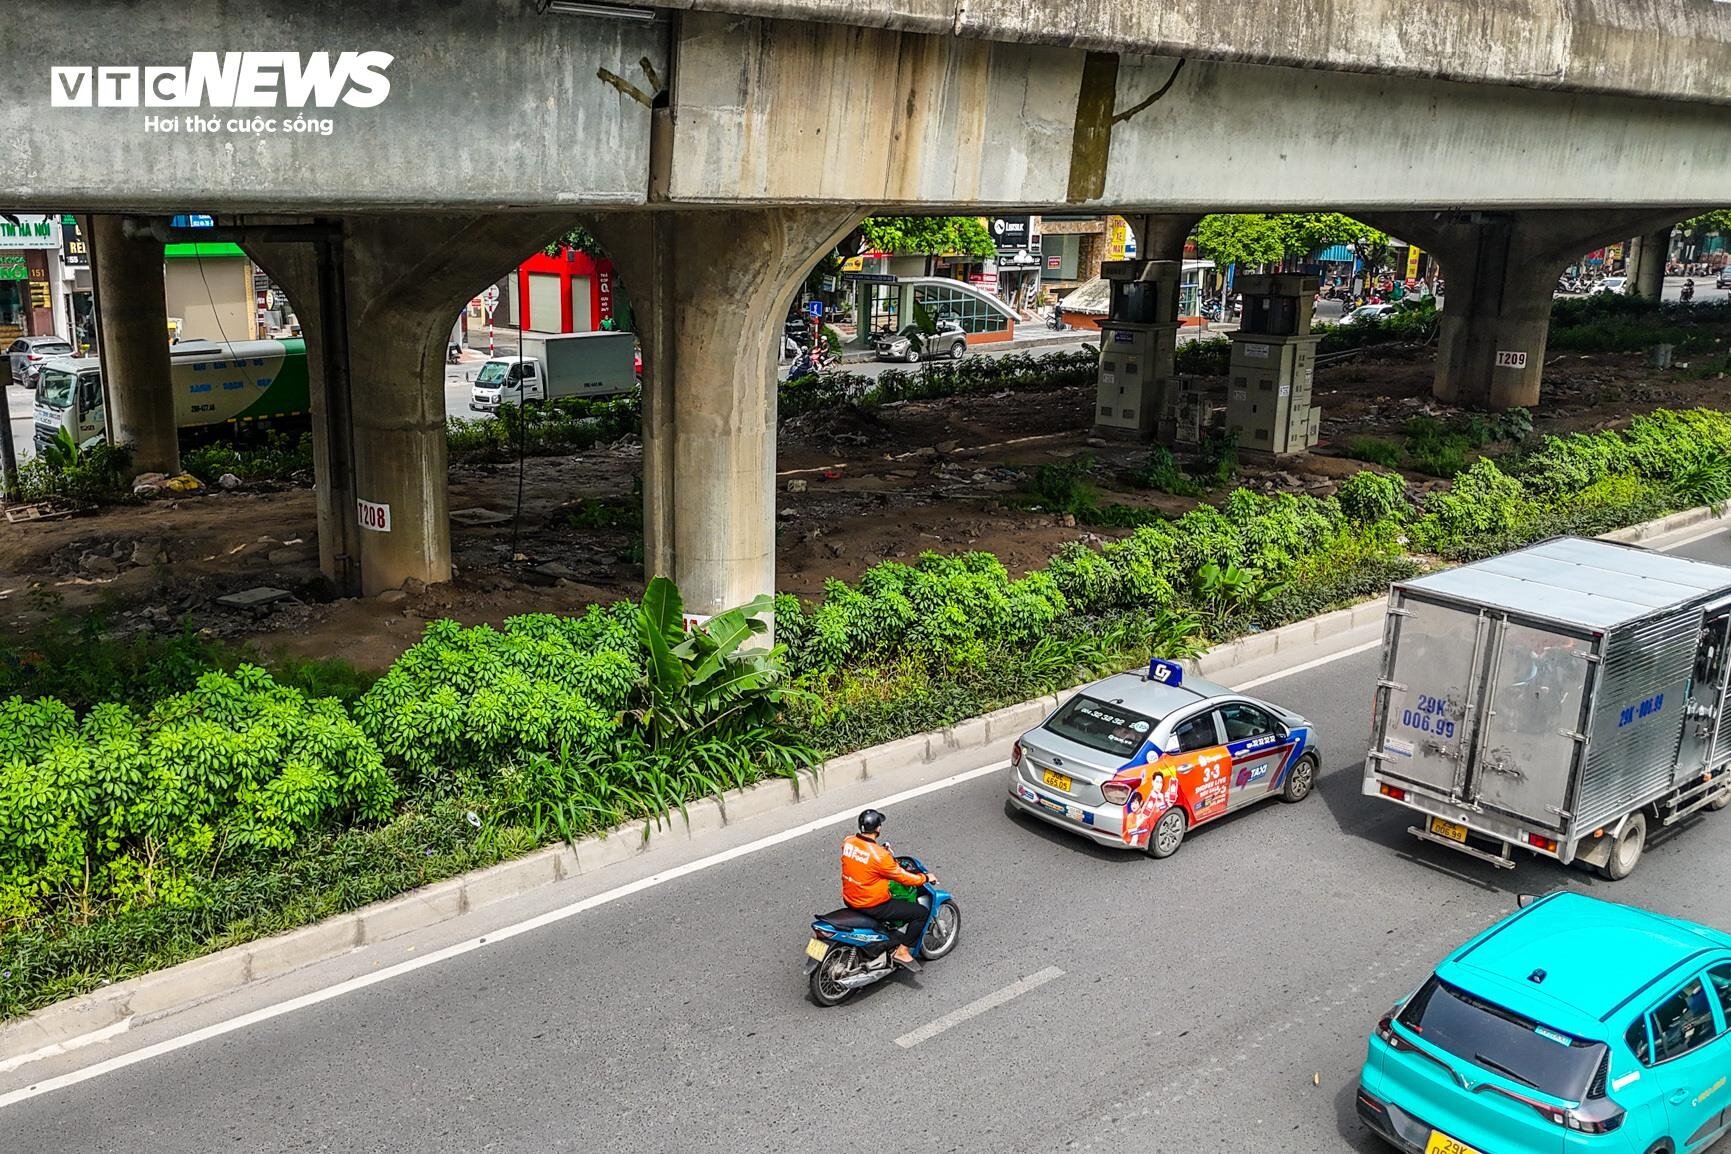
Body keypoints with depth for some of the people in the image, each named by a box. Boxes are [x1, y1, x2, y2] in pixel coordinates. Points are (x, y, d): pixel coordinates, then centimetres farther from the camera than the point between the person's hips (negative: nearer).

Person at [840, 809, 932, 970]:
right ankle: (901, 952, 4)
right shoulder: (879, 855, -27)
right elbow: (902, 877, -16)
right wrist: (925, 878, -1)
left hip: (849, 899, 8)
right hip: (872, 905, -8)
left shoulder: (848, 841, -7)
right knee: (921, 912, -2)